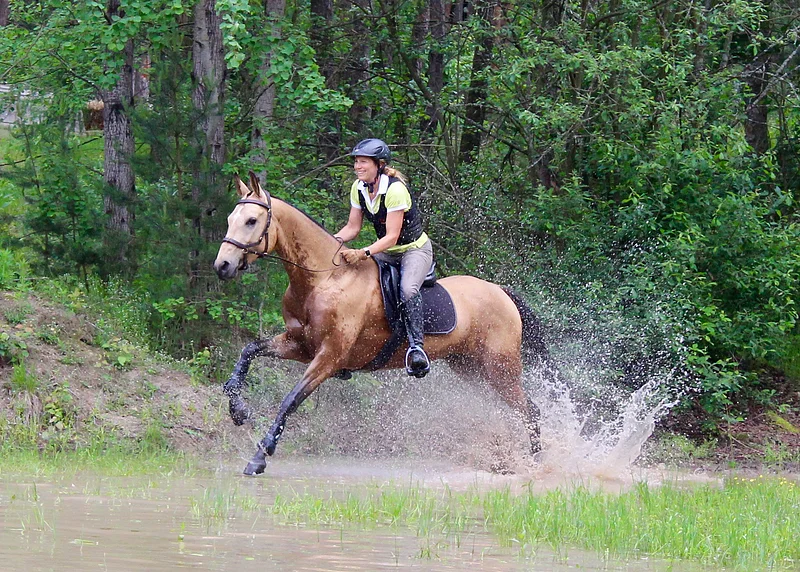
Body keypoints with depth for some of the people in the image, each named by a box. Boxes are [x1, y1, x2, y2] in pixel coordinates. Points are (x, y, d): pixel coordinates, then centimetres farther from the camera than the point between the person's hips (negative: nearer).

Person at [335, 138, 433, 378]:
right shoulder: (358, 188, -4)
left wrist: (363, 253, -42)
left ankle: (416, 345, -39)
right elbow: (352, 227, 1)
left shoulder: (395, 190, -26)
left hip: (415, 249, -7)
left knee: (407, 288, -35)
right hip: (386, 251, 7)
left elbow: (392, 236, -29)